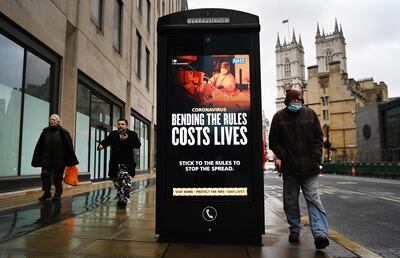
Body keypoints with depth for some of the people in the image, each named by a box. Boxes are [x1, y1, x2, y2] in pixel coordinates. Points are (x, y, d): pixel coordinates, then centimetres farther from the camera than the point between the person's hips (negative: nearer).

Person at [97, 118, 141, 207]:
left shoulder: (132, 134, 0)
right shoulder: (112, 134, 11)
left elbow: (138, 144, -11)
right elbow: (106, 141, -2)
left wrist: (127, 139, -23)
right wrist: (101, 145, -25)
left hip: (127, 162, -4)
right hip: (115, 163, 4)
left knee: (125, 180, -17)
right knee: (117, 182, 14)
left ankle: (124, 199, -14)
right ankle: (120, 198, 30)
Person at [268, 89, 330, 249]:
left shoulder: (310, 114, 8)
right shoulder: (279, 117, 4)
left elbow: (318, 137, 10)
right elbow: (273, 141, 4)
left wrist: (316, 156, -2)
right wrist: (281, 156, -9)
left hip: (309, 167, 0)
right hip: (289, 167, 0)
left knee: (313, 199, -6)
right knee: (291, 201, 10)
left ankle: (320, 233, -6)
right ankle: (294, 230, 25)